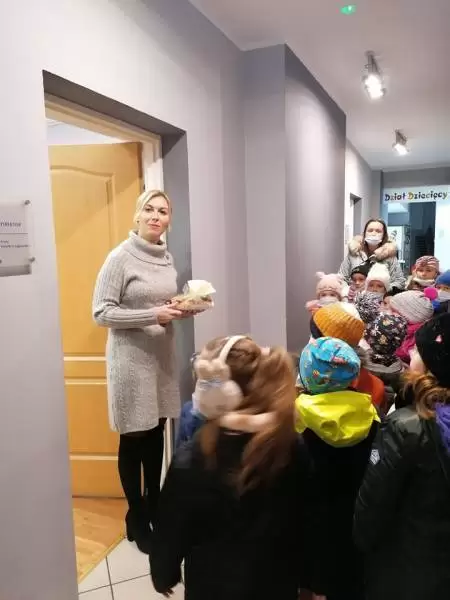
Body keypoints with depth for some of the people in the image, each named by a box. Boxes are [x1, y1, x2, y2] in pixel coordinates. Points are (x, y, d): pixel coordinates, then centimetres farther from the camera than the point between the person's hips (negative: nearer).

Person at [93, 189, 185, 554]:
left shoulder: (167, 258, 7)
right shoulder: (120, 257, -13)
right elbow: (101, 313, -15)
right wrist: (152, 315, -22)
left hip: (162, 356, 6)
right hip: (131, 360, -6)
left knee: (156, 435, 16)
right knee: (134, 439, 7)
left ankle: (154, 505, 36)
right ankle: (136, 517, 27)